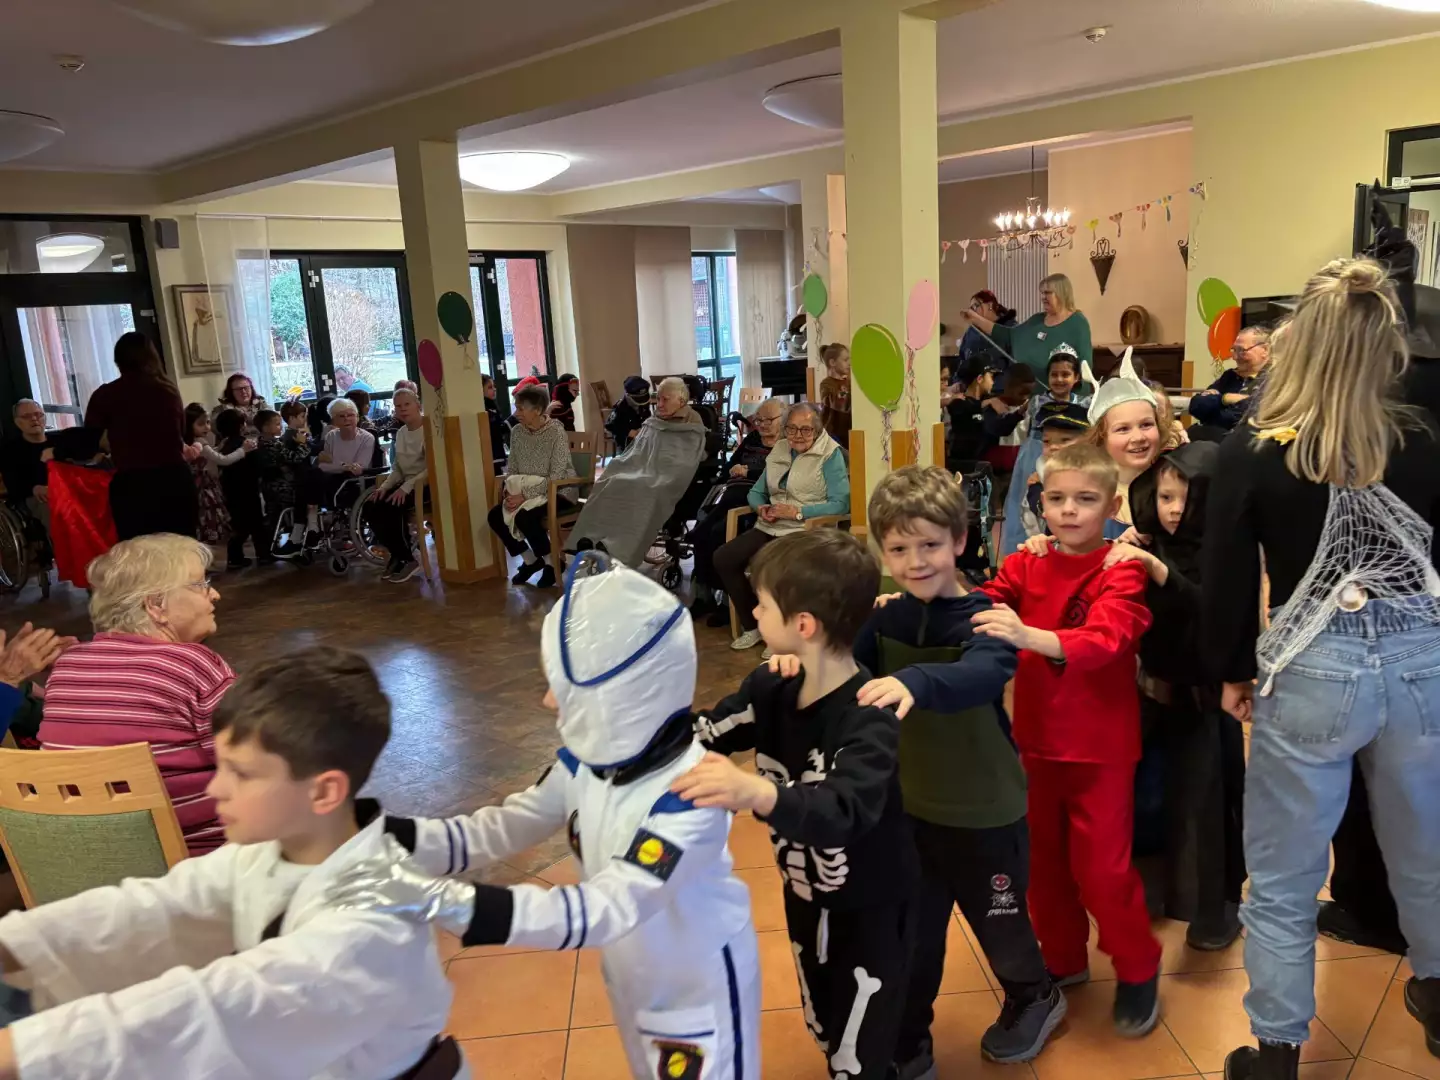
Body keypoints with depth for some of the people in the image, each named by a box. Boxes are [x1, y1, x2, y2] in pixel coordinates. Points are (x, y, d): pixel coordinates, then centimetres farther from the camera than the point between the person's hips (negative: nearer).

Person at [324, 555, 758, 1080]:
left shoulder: (688, 793, -36)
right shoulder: (585, 757, -14)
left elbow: (608, 908, -43)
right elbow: (503, 828, -9)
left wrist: (444, 902, -50)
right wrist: (384, 837, -23)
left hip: (699, 984, -7)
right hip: (631, 971, 7)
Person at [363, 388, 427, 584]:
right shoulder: (400, 432, 15)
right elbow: (397, 468, 16)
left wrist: (407, 487, -25)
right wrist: (385, 486, -2)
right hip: (406, 485, 8)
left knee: (392, 507, -27)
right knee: (372, 506, -11)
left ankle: (407, 559, -9)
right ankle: (397, 555, 2)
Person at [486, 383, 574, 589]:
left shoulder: (556, 432, -18)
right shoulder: (517, 432, 2)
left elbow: (556, 477, -22)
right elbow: (511, 468, 9)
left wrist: (525, 495, -26)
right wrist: (511, 491, -12)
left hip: (558, 491, -7)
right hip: (525, 492, 7)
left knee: (524, 517, -31)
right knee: (495, 516, -13)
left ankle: (552, 563, -7)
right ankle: (531, 560, 5)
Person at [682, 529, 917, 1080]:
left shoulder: (870, 719, -33)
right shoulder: (772, 687, -12)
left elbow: (840, 814, -47)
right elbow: (698, 736, -4)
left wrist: (754, 792, -66)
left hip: (870, 908, -6)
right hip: (805, 895, 7)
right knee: (825, 1034, 27)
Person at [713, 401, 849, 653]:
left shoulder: (830, 454, -5)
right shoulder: (779, 450, 15)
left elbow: (840, 503, -15)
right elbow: (756, 491, 21)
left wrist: (797, 512, -19)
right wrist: (761, 508, -3)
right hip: (770, 528, 7)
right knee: (723, 558, -12)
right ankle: (752, 626, 4)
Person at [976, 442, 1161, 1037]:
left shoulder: (1121, 570, -14)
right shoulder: (1025, 565, 0)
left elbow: (1106, 639, -31)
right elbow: (975, 608, -11)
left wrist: (1030, 637, -48)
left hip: (1101, 744, -4)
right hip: (1037, 738, 5)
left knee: (1102, 868, 3)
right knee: (1042, 859, 17)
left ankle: (1138, 971, 28)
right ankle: (1062, 959, 38)